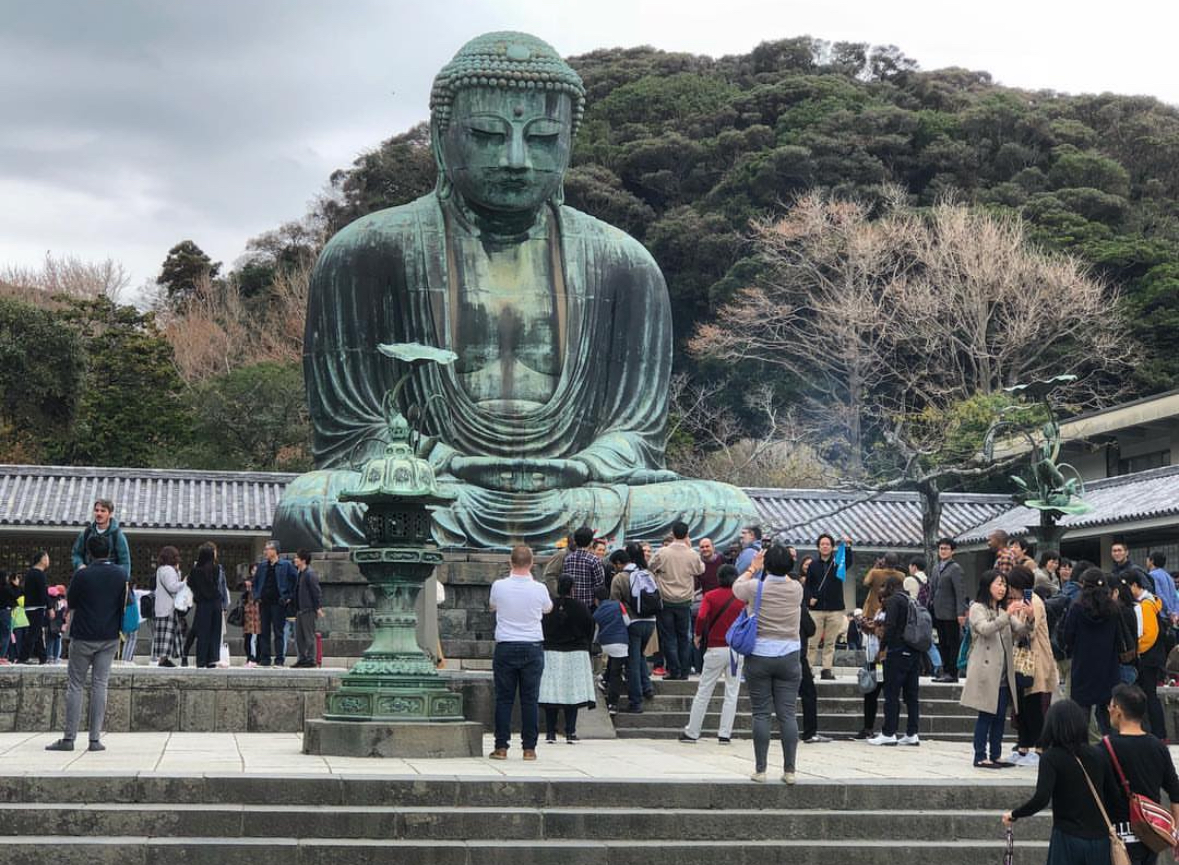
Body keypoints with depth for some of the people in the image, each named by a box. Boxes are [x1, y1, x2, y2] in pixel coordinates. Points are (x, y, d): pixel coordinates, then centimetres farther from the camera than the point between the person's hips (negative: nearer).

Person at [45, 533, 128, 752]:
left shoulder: (82, 575, -10)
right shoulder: (121, 575, 0)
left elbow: (71, 603, 2)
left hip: (83, 637, -3)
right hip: (110, 637, 3)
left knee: (75, 686, 5)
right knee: (100, 685, 5)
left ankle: (69, 738, 3)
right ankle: (95, 739, 2)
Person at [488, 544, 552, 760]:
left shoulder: (499, 586, -8)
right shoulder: (539, 589, -8)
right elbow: (548, 608, 14)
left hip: (505, 647, 0)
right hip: (533, 647, 0)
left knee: (504, 698, 5)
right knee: (530, 699, 4)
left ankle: (501, 746, 4)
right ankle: (529, 747, 5)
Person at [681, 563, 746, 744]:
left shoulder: (711, 596, 0)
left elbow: (701, 617, -14)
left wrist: (698, 635, 1)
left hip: (715, 648, -1)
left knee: (703, 692, 7)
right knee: (732, 693, 7)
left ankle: (692, 732, 11)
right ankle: (725, 734, 4)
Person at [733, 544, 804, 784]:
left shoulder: (756, 587, -6)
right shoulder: (796, 589, -2)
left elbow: (737, 587, 17)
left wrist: (752, 568, 31)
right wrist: (781, 565, 35)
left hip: (759, 657, -1)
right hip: (789, 657, 1)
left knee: (761, 714, 3)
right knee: (788, 714, 2)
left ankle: (760, 769, 3)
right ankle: (789, 770, 3)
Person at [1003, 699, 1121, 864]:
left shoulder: (1052, 757, -9)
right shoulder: (1097, 756, 5)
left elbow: (1041, 799, -20)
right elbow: (1113, 794, 9)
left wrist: (1013, 815, -5)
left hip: (1068, 839, -4)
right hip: (1099, 838, 4)